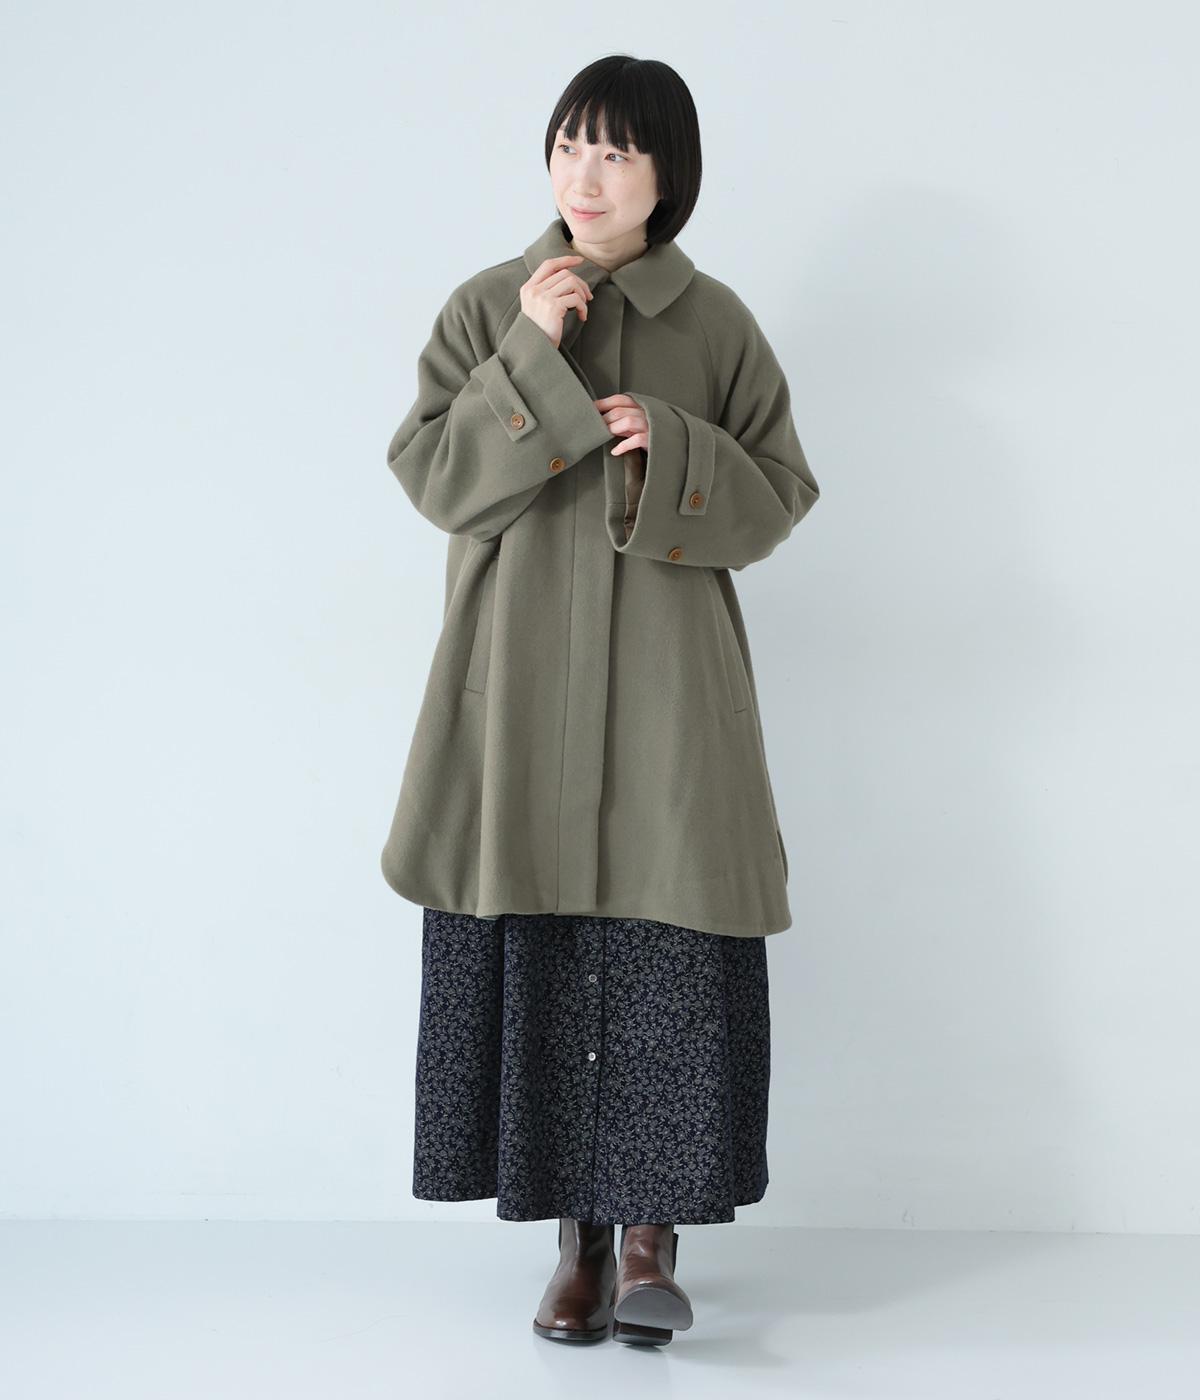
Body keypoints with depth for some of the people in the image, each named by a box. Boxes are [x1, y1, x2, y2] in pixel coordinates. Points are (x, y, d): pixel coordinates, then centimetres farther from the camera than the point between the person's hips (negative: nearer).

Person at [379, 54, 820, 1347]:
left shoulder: (718, 323, 6)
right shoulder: (487, 308, 7)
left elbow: (777, 497, 6)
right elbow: (432, 479, -1)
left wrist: (673, 457, -13)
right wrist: (529, 358, -12)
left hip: (664, 687, 0)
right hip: (520, 687, 1)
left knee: (667, 951, -6)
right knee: (533, 951, 1)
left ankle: (650, 1237, 7)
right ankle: (576, 1239, 14)